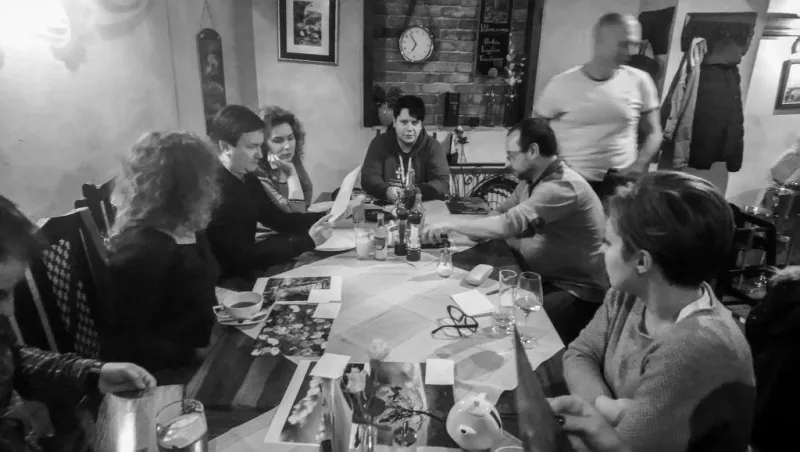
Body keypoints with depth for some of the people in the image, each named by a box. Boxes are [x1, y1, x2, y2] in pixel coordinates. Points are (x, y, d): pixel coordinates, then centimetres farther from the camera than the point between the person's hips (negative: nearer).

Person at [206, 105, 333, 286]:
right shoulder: (213, 191, -26)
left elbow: (279, 219, 9)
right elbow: (245, 257, -28)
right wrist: (308, 240, -30)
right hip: (228, 284, -8)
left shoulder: (247, 179, 3)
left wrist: (325, 217, -7)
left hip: (248, 273, 8)